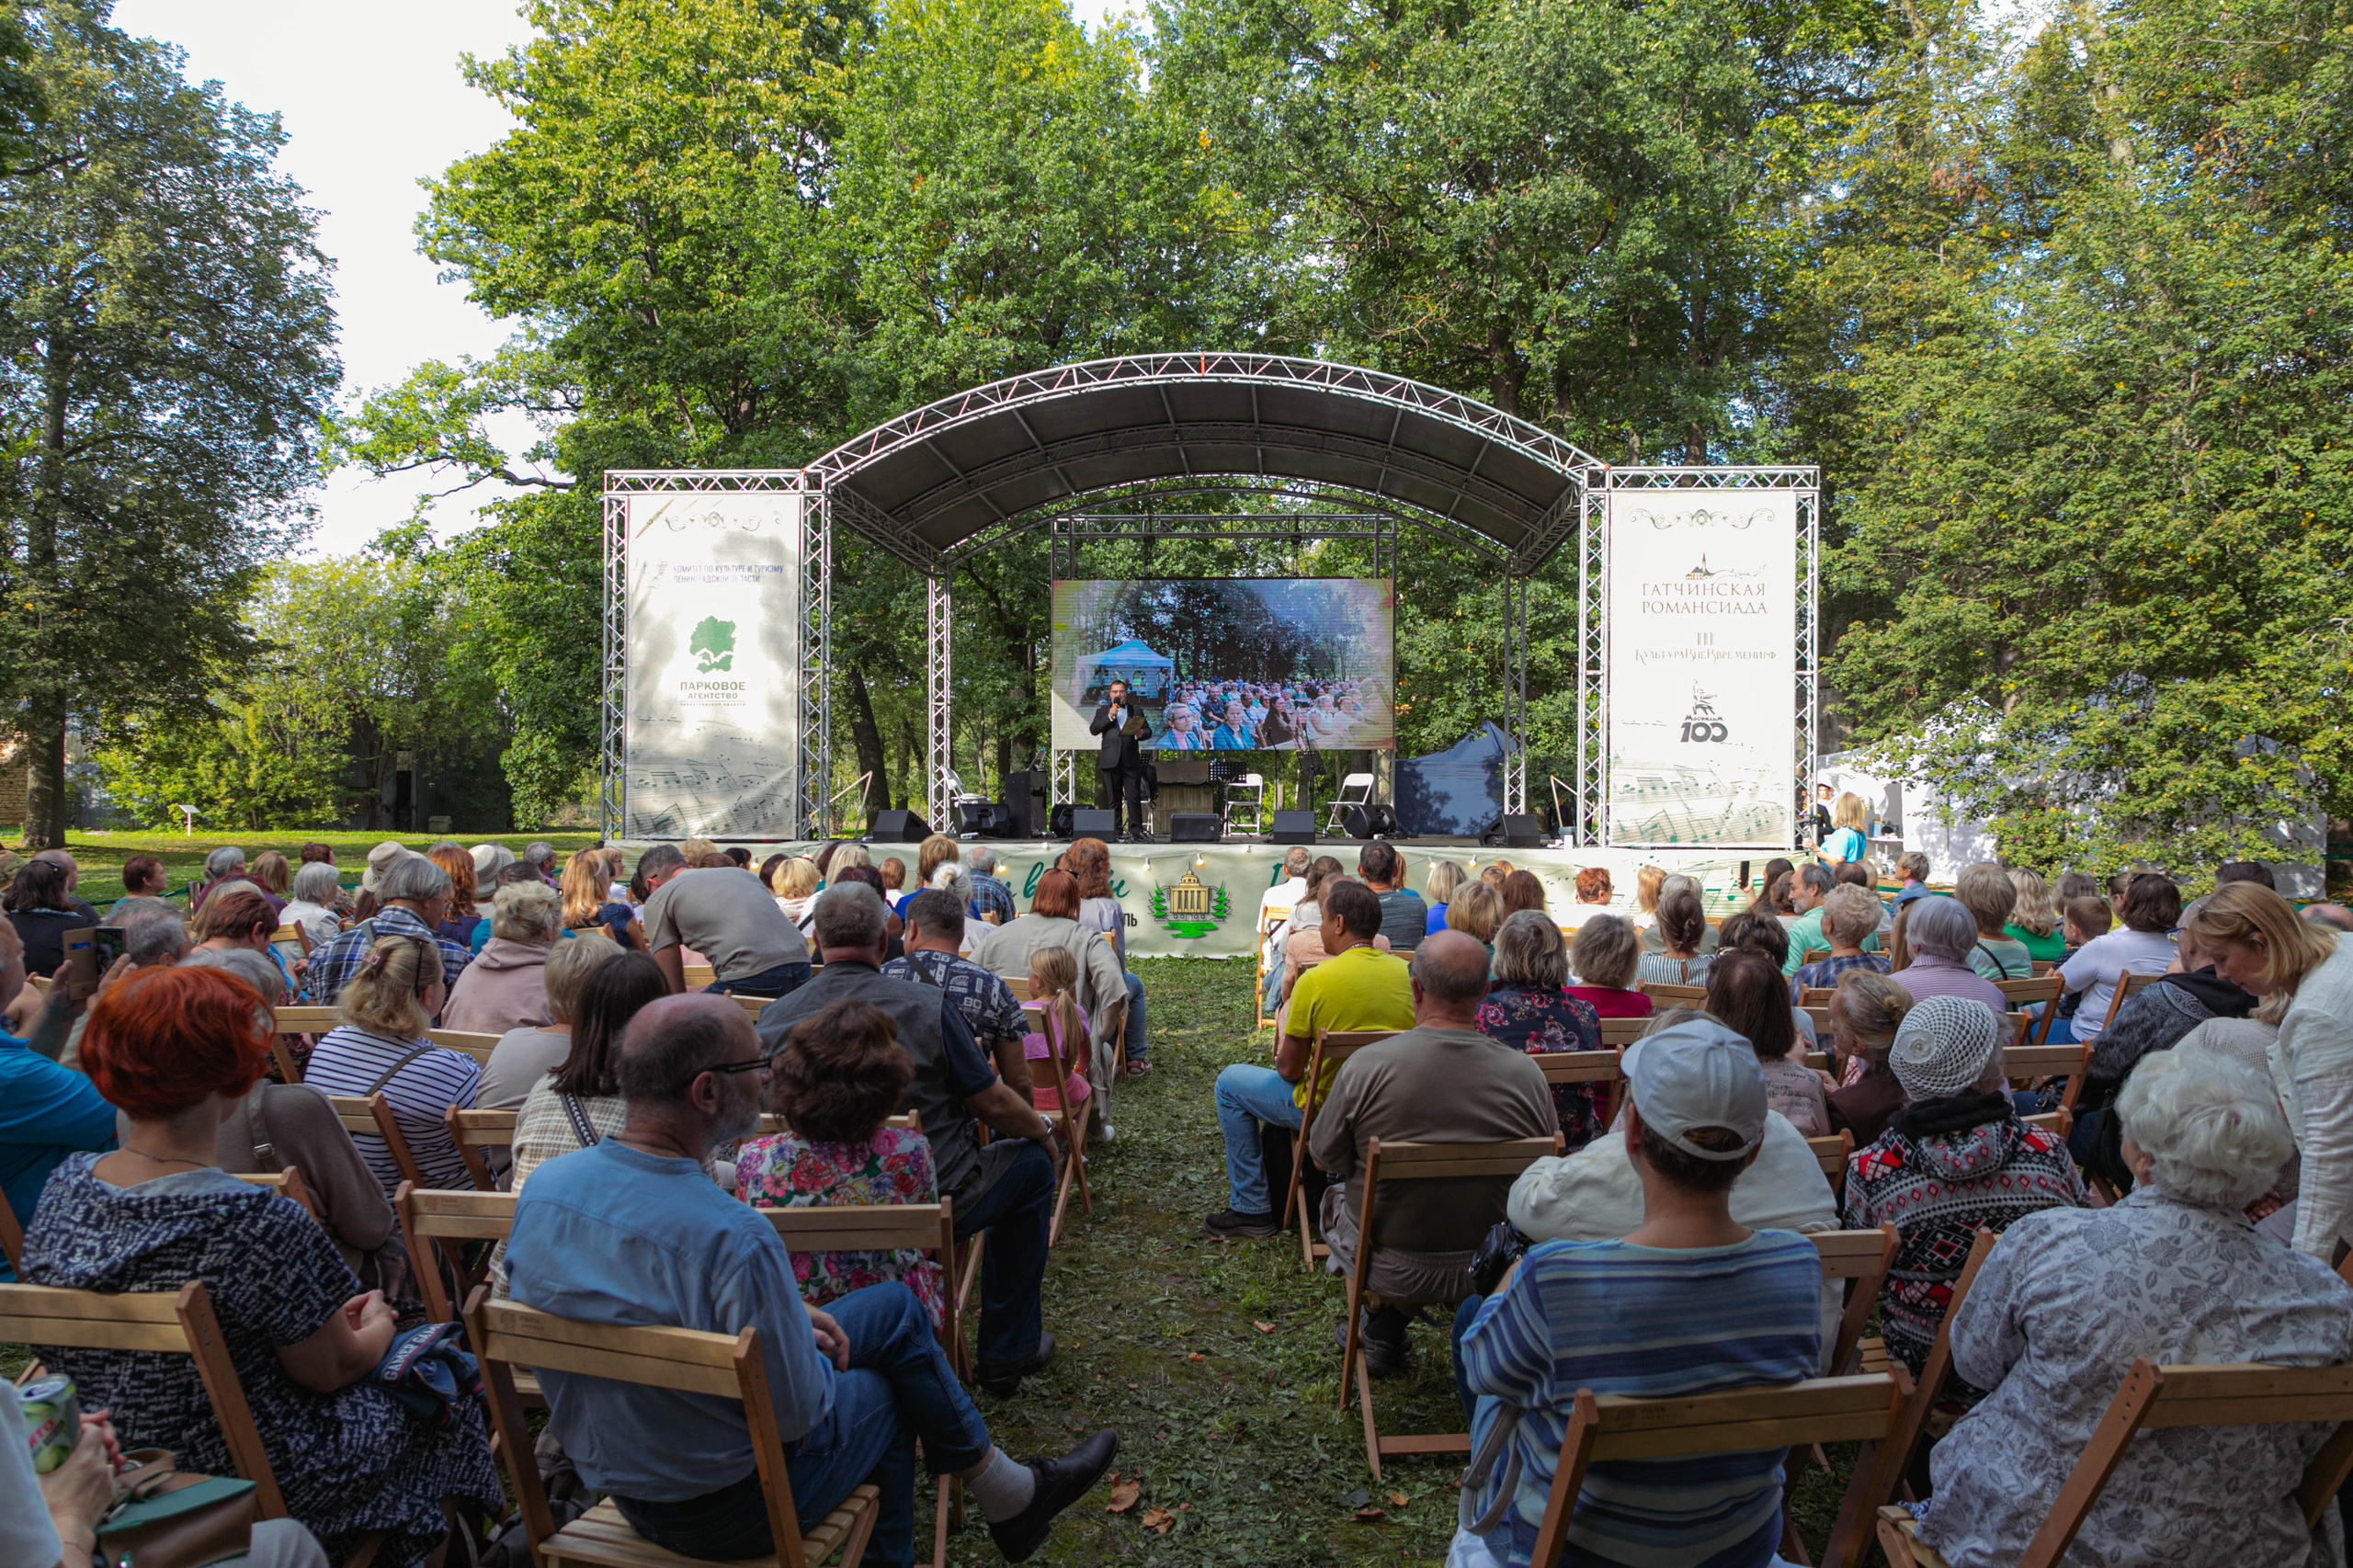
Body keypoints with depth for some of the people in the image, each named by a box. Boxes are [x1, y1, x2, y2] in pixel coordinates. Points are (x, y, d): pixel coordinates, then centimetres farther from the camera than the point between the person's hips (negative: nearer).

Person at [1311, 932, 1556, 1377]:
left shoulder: (1365, 1066, -21)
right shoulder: (1526, 1073, -16)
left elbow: (1325, 1155, -6)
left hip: (1387, 1267, -1)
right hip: (1489, 1269, 2)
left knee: (1336, 1195, 28)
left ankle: (1382, 1314, 16)